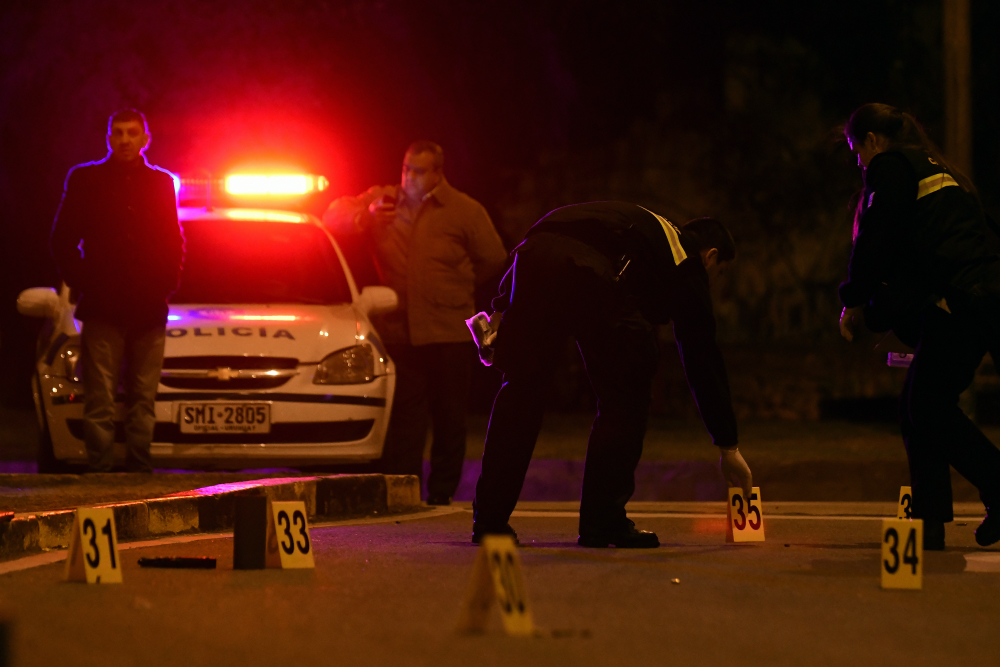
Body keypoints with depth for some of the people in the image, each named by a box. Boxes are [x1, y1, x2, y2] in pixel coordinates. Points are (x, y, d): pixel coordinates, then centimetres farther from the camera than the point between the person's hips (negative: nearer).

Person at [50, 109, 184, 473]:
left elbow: (174, 244, 18)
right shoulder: (85, 179, 6)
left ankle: (140, 472, 7)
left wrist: (166, 285, 4)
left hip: (148, 310, 2)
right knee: (100, 402, -6)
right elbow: (63, 240, 7)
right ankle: (100, 473, -6)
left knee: (143, 400, 4)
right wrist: (82, 283, -3)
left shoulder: (161, 183, 13)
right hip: (102, 309, -2)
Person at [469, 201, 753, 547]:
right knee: (624, 394, 12)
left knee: (520, 388, 15)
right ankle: (603, 521, 10)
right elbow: (702, 358, 26)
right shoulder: (689, 266, 26)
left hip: (533, 257, 5)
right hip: (593, 273, -5)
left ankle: (489, 519, 17)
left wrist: (503, 308, 24)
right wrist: (727, 445, 31)